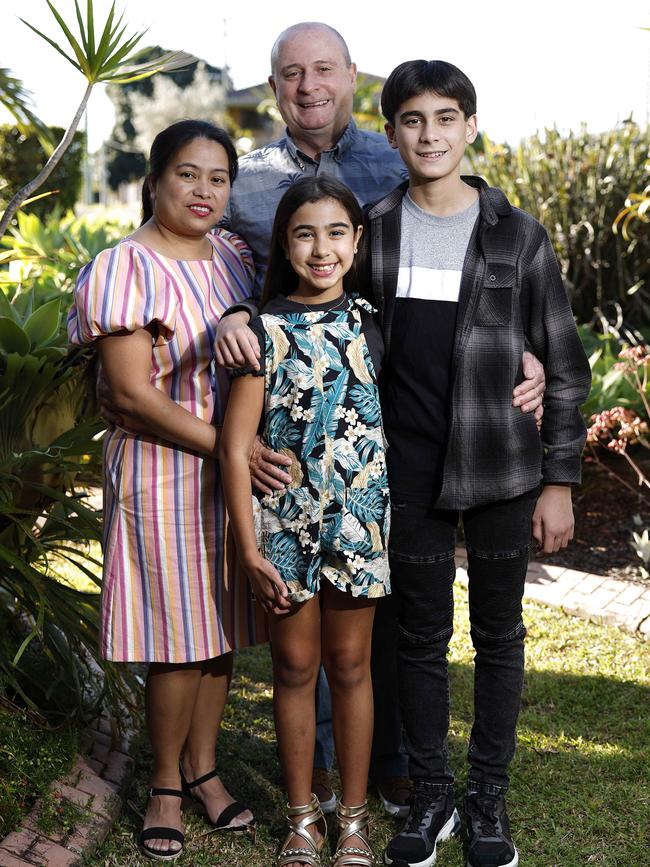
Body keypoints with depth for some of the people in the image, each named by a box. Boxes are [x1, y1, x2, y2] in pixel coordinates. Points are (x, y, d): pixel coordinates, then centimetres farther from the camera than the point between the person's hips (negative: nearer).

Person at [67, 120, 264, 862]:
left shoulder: (235, 257, 8)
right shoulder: (126, 269, -11)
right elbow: (132, 394, -16)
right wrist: (223, 446, -20)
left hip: (239, 467, 6)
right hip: (163, 474, -6)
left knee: (222, 628, 13)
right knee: (176, 637, 0)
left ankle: (204, 768, 29)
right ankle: (165, 786, 20)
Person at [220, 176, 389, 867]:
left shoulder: (369, 320, 2)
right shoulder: (265, 330, -7)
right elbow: (235, 447, -7)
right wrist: (250, 551, -10)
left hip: (361, 515, 2)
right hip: (286, 519, -2)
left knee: (349, 665, 11)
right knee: (295, 666, 9)